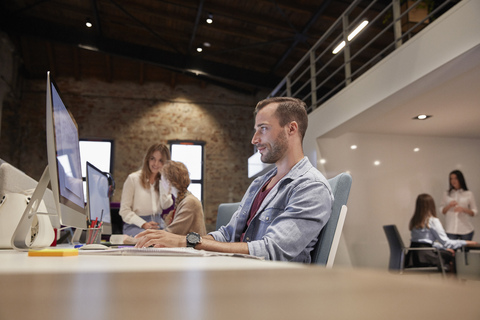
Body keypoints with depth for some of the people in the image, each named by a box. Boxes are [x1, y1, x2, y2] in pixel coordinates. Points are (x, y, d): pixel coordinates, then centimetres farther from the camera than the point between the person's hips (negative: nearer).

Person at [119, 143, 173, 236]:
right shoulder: (133, 178, 3)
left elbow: (166, 206, -2)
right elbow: (124, 210, -3)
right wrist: (143, 224, -17)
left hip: (158, 225, 4)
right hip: (135, 226, -4)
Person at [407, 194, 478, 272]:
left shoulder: (413, 221, 9)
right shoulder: (433, 221, -10)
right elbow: (445, 242, -9)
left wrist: (444, 248, 20)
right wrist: (466, 242, 1)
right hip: (424, 257, -7)